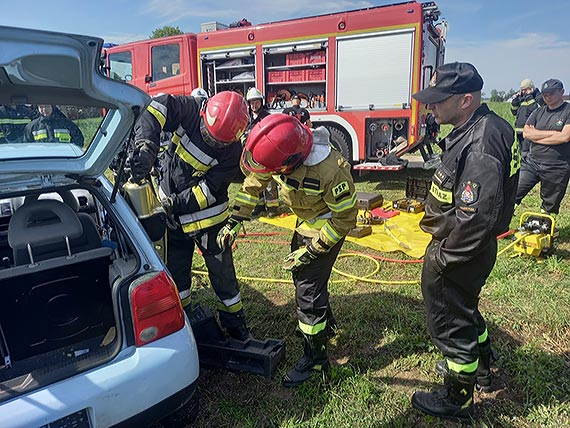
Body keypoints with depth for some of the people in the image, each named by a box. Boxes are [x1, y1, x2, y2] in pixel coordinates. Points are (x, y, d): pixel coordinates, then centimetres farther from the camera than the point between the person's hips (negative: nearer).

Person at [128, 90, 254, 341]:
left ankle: (234, 323, 30)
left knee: (222, 273, 8)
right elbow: (156, 107, -26)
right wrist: (145, 145, -40)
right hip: (173, 213, 3)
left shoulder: (232, 152, -22)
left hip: (208, 218, -3)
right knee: (176, 273, 16)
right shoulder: (191, 111, -16)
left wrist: (173, 204, -29)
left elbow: (209, 191, -24)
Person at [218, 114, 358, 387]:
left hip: (328, 225, -8)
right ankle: (325, 324, 46)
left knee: (308, 287, -7)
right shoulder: (280, 148, -20)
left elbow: (345, 218, -25)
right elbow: (254, 180, -3)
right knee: (300, 272, 22)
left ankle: (315, 357, 12)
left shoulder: (331, 171, -39)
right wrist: (236, 220, -5)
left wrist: (311, 251, -21)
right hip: (306, 220, 8)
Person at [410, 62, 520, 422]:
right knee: (465, 309, 29)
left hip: (460, 255, -10)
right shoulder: (486, 125, 3)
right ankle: (481, 368, 53)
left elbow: (473, 219, -32)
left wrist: (442, 258, -19)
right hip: (473, 249, 10)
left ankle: (456, 400, 33)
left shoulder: (479, 146, -30)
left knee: (451, 325, 10)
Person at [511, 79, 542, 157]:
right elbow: (514, 112, 19)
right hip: (520, 132, 8)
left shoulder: (539, 97, -4)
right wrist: (515, 100, 7)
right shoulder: (522, 98, 18)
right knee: (522, 151, 16)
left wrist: (530, 98, -17)